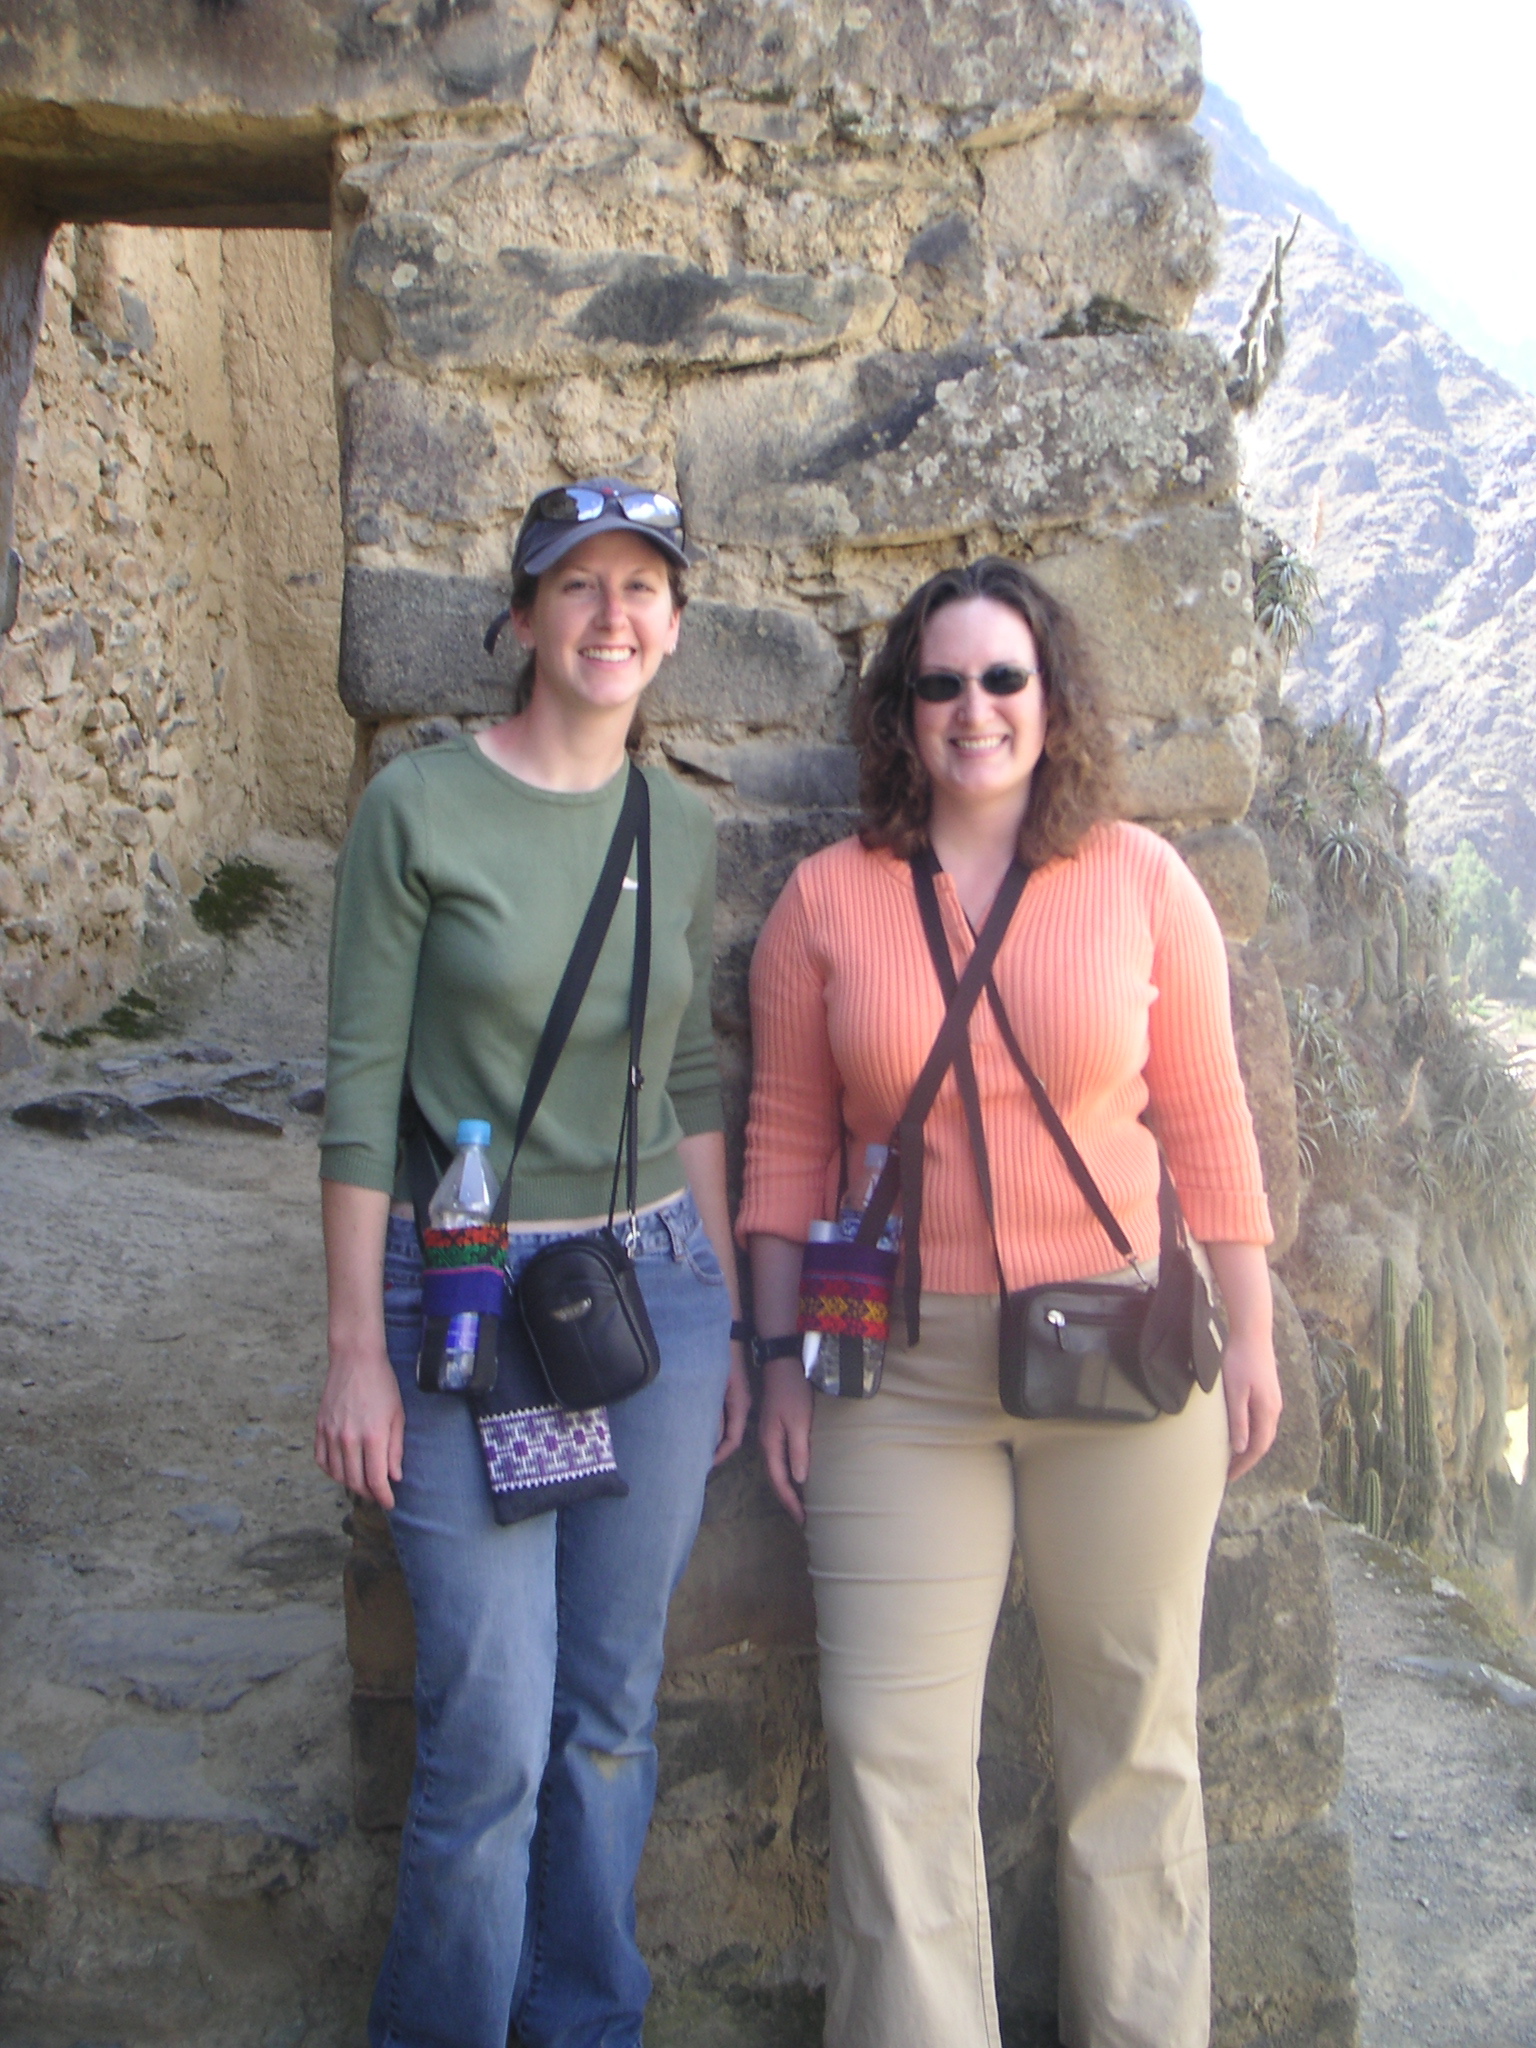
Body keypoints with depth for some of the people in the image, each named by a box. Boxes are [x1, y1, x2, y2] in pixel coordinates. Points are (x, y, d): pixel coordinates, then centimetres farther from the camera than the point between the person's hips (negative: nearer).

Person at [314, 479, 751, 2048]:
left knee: (611, 1714, 14)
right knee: (491, 1736, 0)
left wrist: (722, 1315, 12)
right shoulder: (419, 807, -6)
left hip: (655, 1288, 4)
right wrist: (357, 1346, -8)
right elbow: (361, 1087, -6)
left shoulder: (681, 829, 7)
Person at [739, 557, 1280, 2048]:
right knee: (891, 1743, 4)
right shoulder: (828, 898, 0)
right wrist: (781, 1357, 1)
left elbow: (1205, 1122, 3)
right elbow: (787, 1142, 3)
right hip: (903, 1372, 0)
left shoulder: (1140, 879, 0)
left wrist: (1250, 1334, 4)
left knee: (1132, 1732, 15)